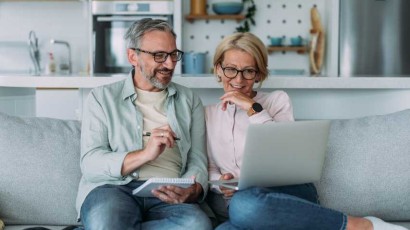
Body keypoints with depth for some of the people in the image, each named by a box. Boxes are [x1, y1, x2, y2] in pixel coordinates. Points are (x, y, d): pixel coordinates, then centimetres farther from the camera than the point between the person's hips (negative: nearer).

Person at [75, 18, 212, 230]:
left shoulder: (190, 101, 19)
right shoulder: (102, 98, 10)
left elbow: (197, 162, 11)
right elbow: (90, 164, -2)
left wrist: (193, 190, -13)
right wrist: (145, 154, -17)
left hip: (168, 196, 5)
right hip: (114, 188, -4)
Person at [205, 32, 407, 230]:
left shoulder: (277, 100, 9)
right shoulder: (208, 114, 19)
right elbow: (209, 169, 18)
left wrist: (253, 109, -8)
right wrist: (219, 183, -5)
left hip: (288, 194, -2)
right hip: (235, 203, 3)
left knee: (246, 206, -40)